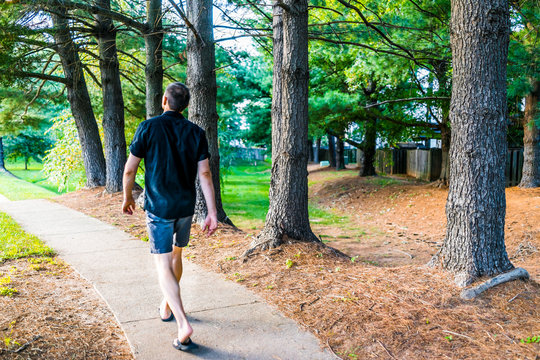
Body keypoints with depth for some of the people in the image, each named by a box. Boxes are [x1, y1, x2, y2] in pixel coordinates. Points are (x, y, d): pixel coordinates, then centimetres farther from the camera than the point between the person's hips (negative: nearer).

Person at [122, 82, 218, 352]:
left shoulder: (148, 127, -8)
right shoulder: (196, 133, 0)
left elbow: (130, 169, -5)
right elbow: (205, 174, -5)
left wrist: (127, 198, 12)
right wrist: (212, 213, -3)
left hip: (158, 208, -4)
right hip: (186, 207, 4)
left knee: (163, 266, -2)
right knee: (176, 253, 23)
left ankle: (183, 324, -15)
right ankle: (166, 307, 38)